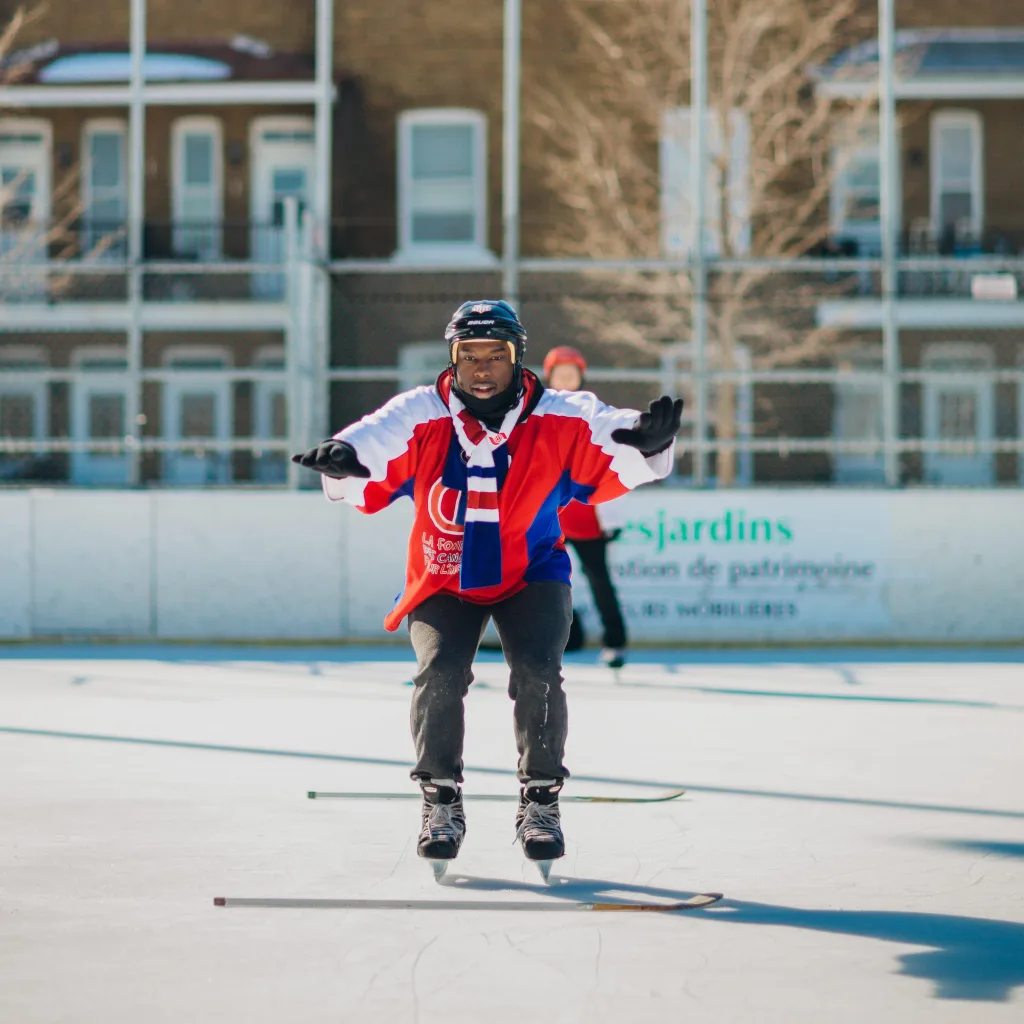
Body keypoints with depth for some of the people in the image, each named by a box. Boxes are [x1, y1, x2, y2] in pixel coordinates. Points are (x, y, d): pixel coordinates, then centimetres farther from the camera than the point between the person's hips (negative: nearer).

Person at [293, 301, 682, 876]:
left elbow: (620, 450, -26)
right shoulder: (420, 418, -15)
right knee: (440, 672, -19)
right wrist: (340, 459, -54)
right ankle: (442, 802, 1)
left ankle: (540, 802, 0)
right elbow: (371, 446, -30)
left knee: (538, 672, -20)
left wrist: (649, 440, -51)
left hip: (530, 575, 0)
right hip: (444, 579, 1)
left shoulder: (558, 421, -16)